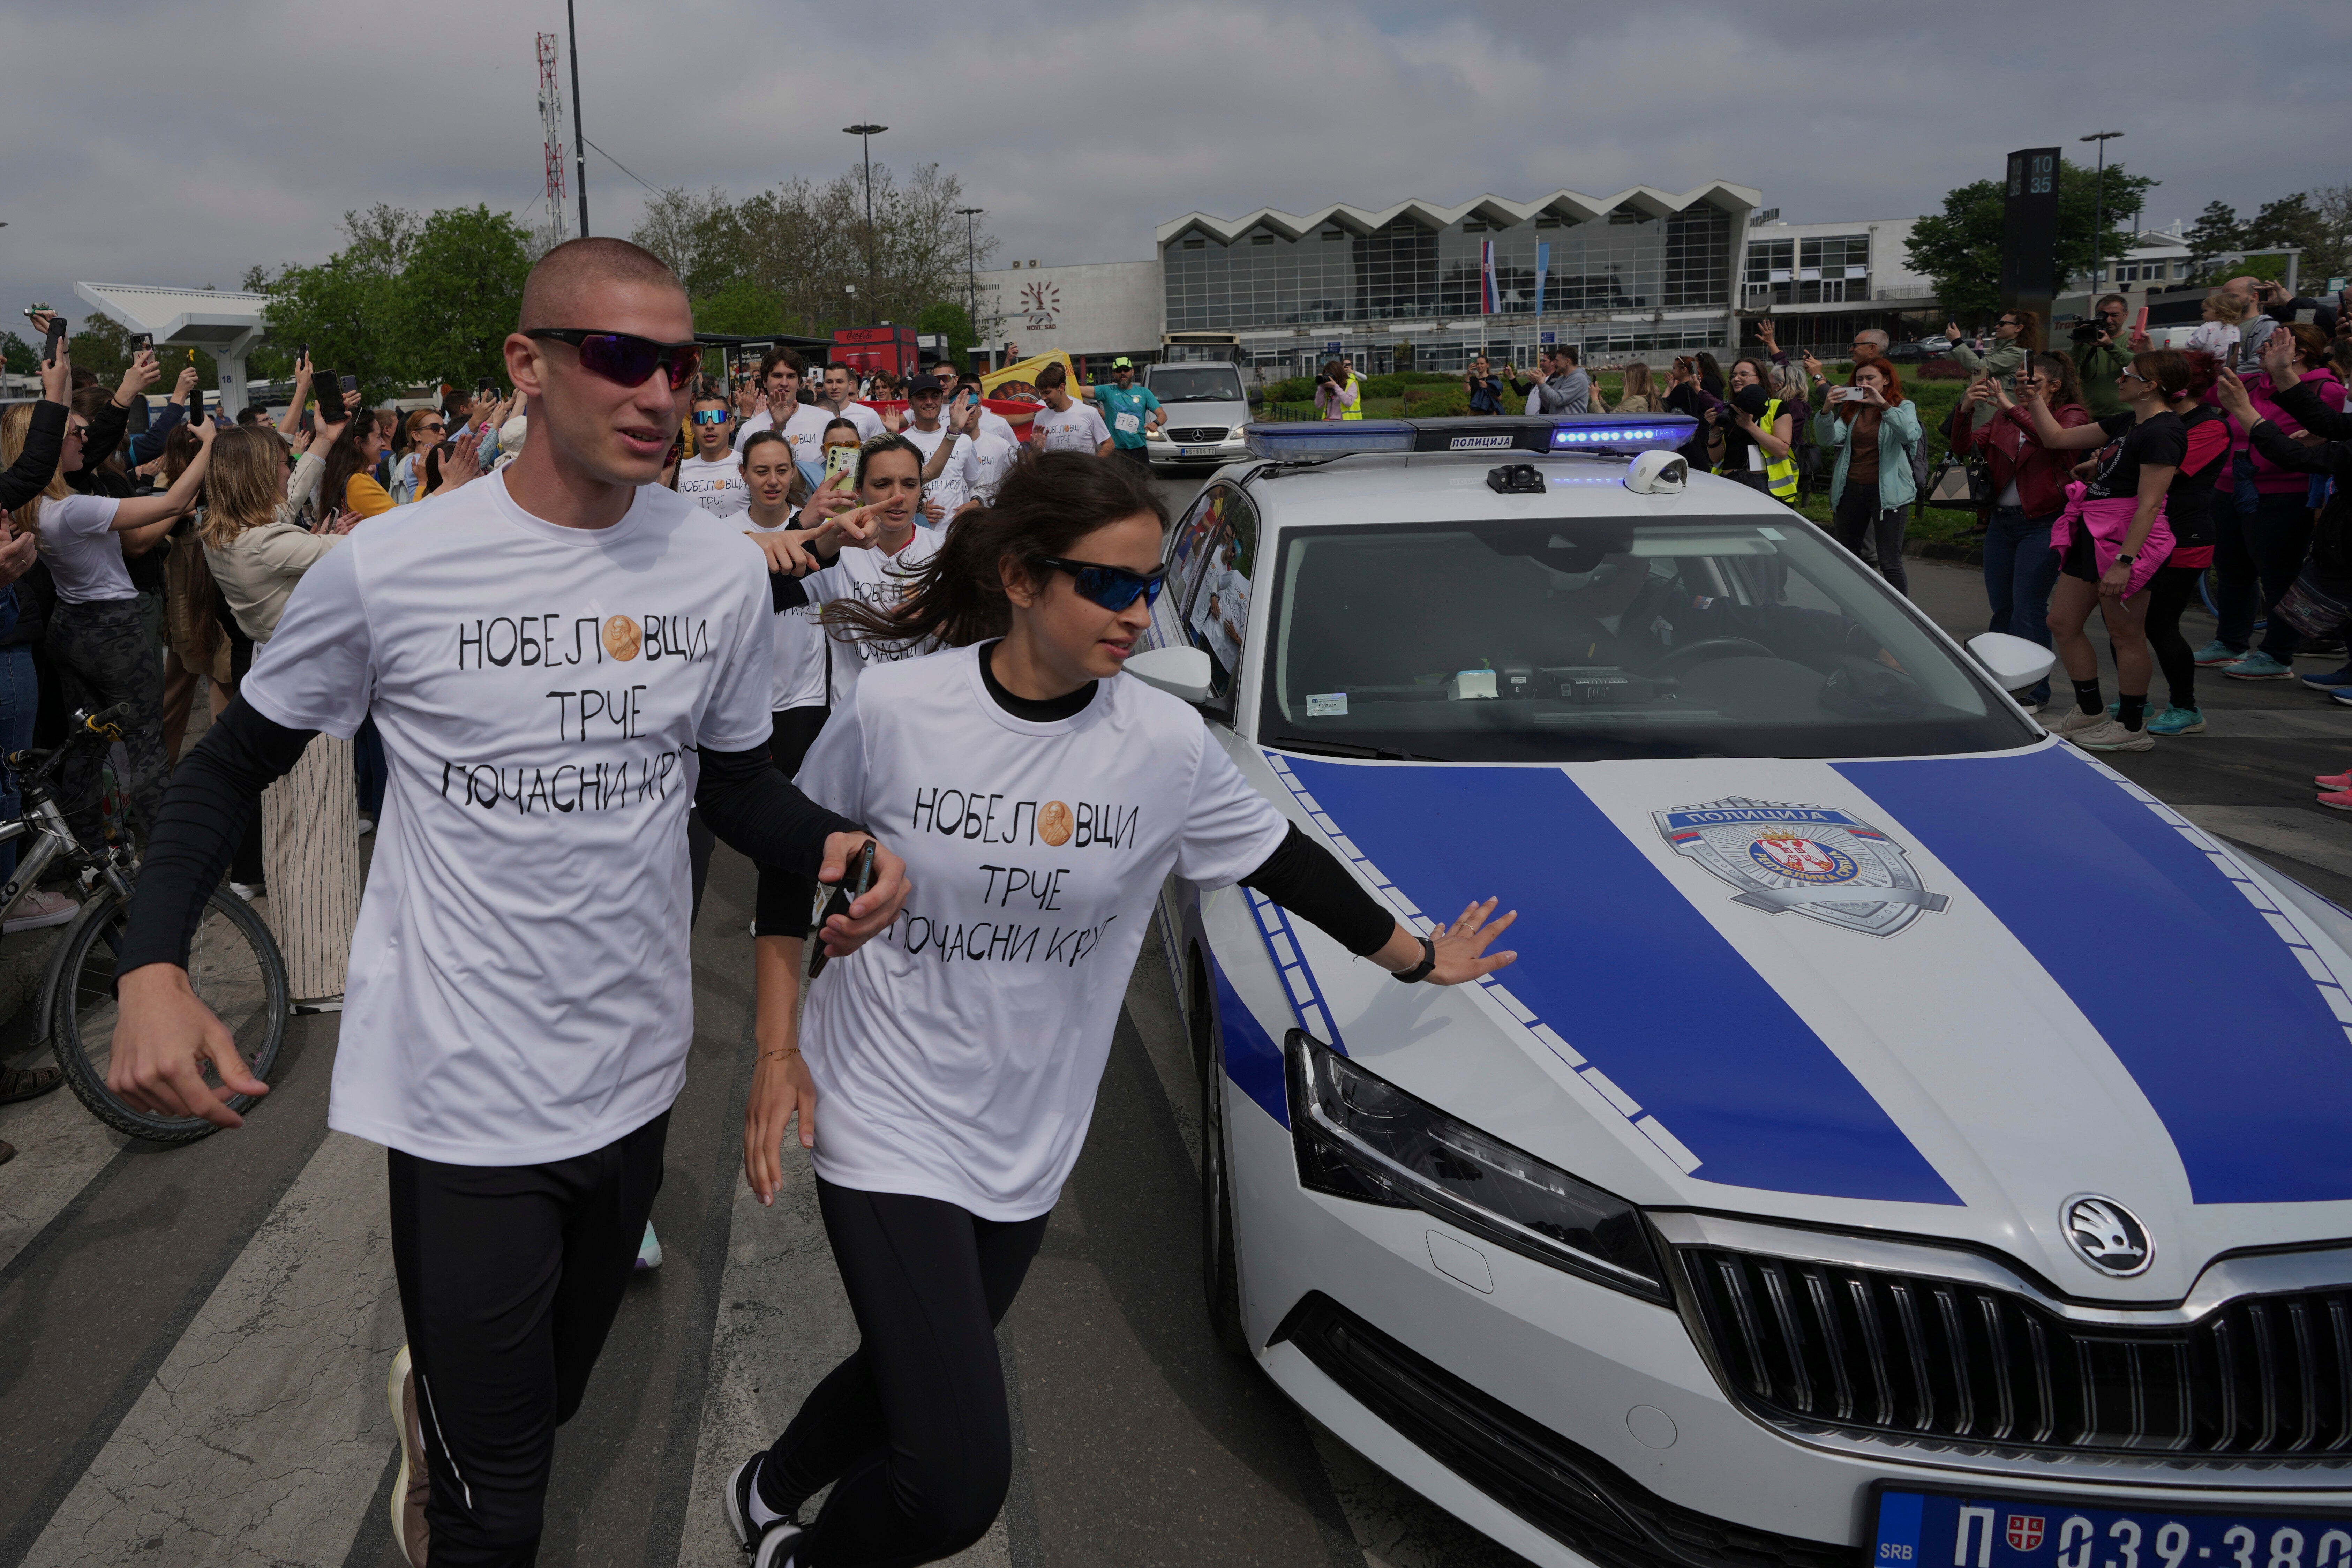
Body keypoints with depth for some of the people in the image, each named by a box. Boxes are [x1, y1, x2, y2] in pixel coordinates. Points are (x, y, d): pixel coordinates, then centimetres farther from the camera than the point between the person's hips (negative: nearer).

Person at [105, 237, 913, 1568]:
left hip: (637, 1074, 4)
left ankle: (432, 1405, 61)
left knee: (552, 1402, 27)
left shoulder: (727, 569, -4)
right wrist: (153, 965, -14)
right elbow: (238, 762, 0)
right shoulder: (388, 569, -13)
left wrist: (833, 845, -13)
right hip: (465, 1095, -4)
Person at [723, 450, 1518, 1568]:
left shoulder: (1167, 743, -8)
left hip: (1028, 1142, 4)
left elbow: (1283, 860, 7)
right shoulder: (895, 709, -14)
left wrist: (1416, 958, 16)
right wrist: (778, 1045, -3)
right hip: (888, 1119, -4)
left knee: (914, 1381, 20)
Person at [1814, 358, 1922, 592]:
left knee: (1890, 563, -9)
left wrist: (1883, 405, -27)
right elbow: (1828, 439, -3)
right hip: (1850, 490, 5)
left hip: (1886, 492, -5)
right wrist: (1826, 411, -19)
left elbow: (1910, 435, -21)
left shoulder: (1903, 407, 1)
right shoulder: (1851, 409, 12)